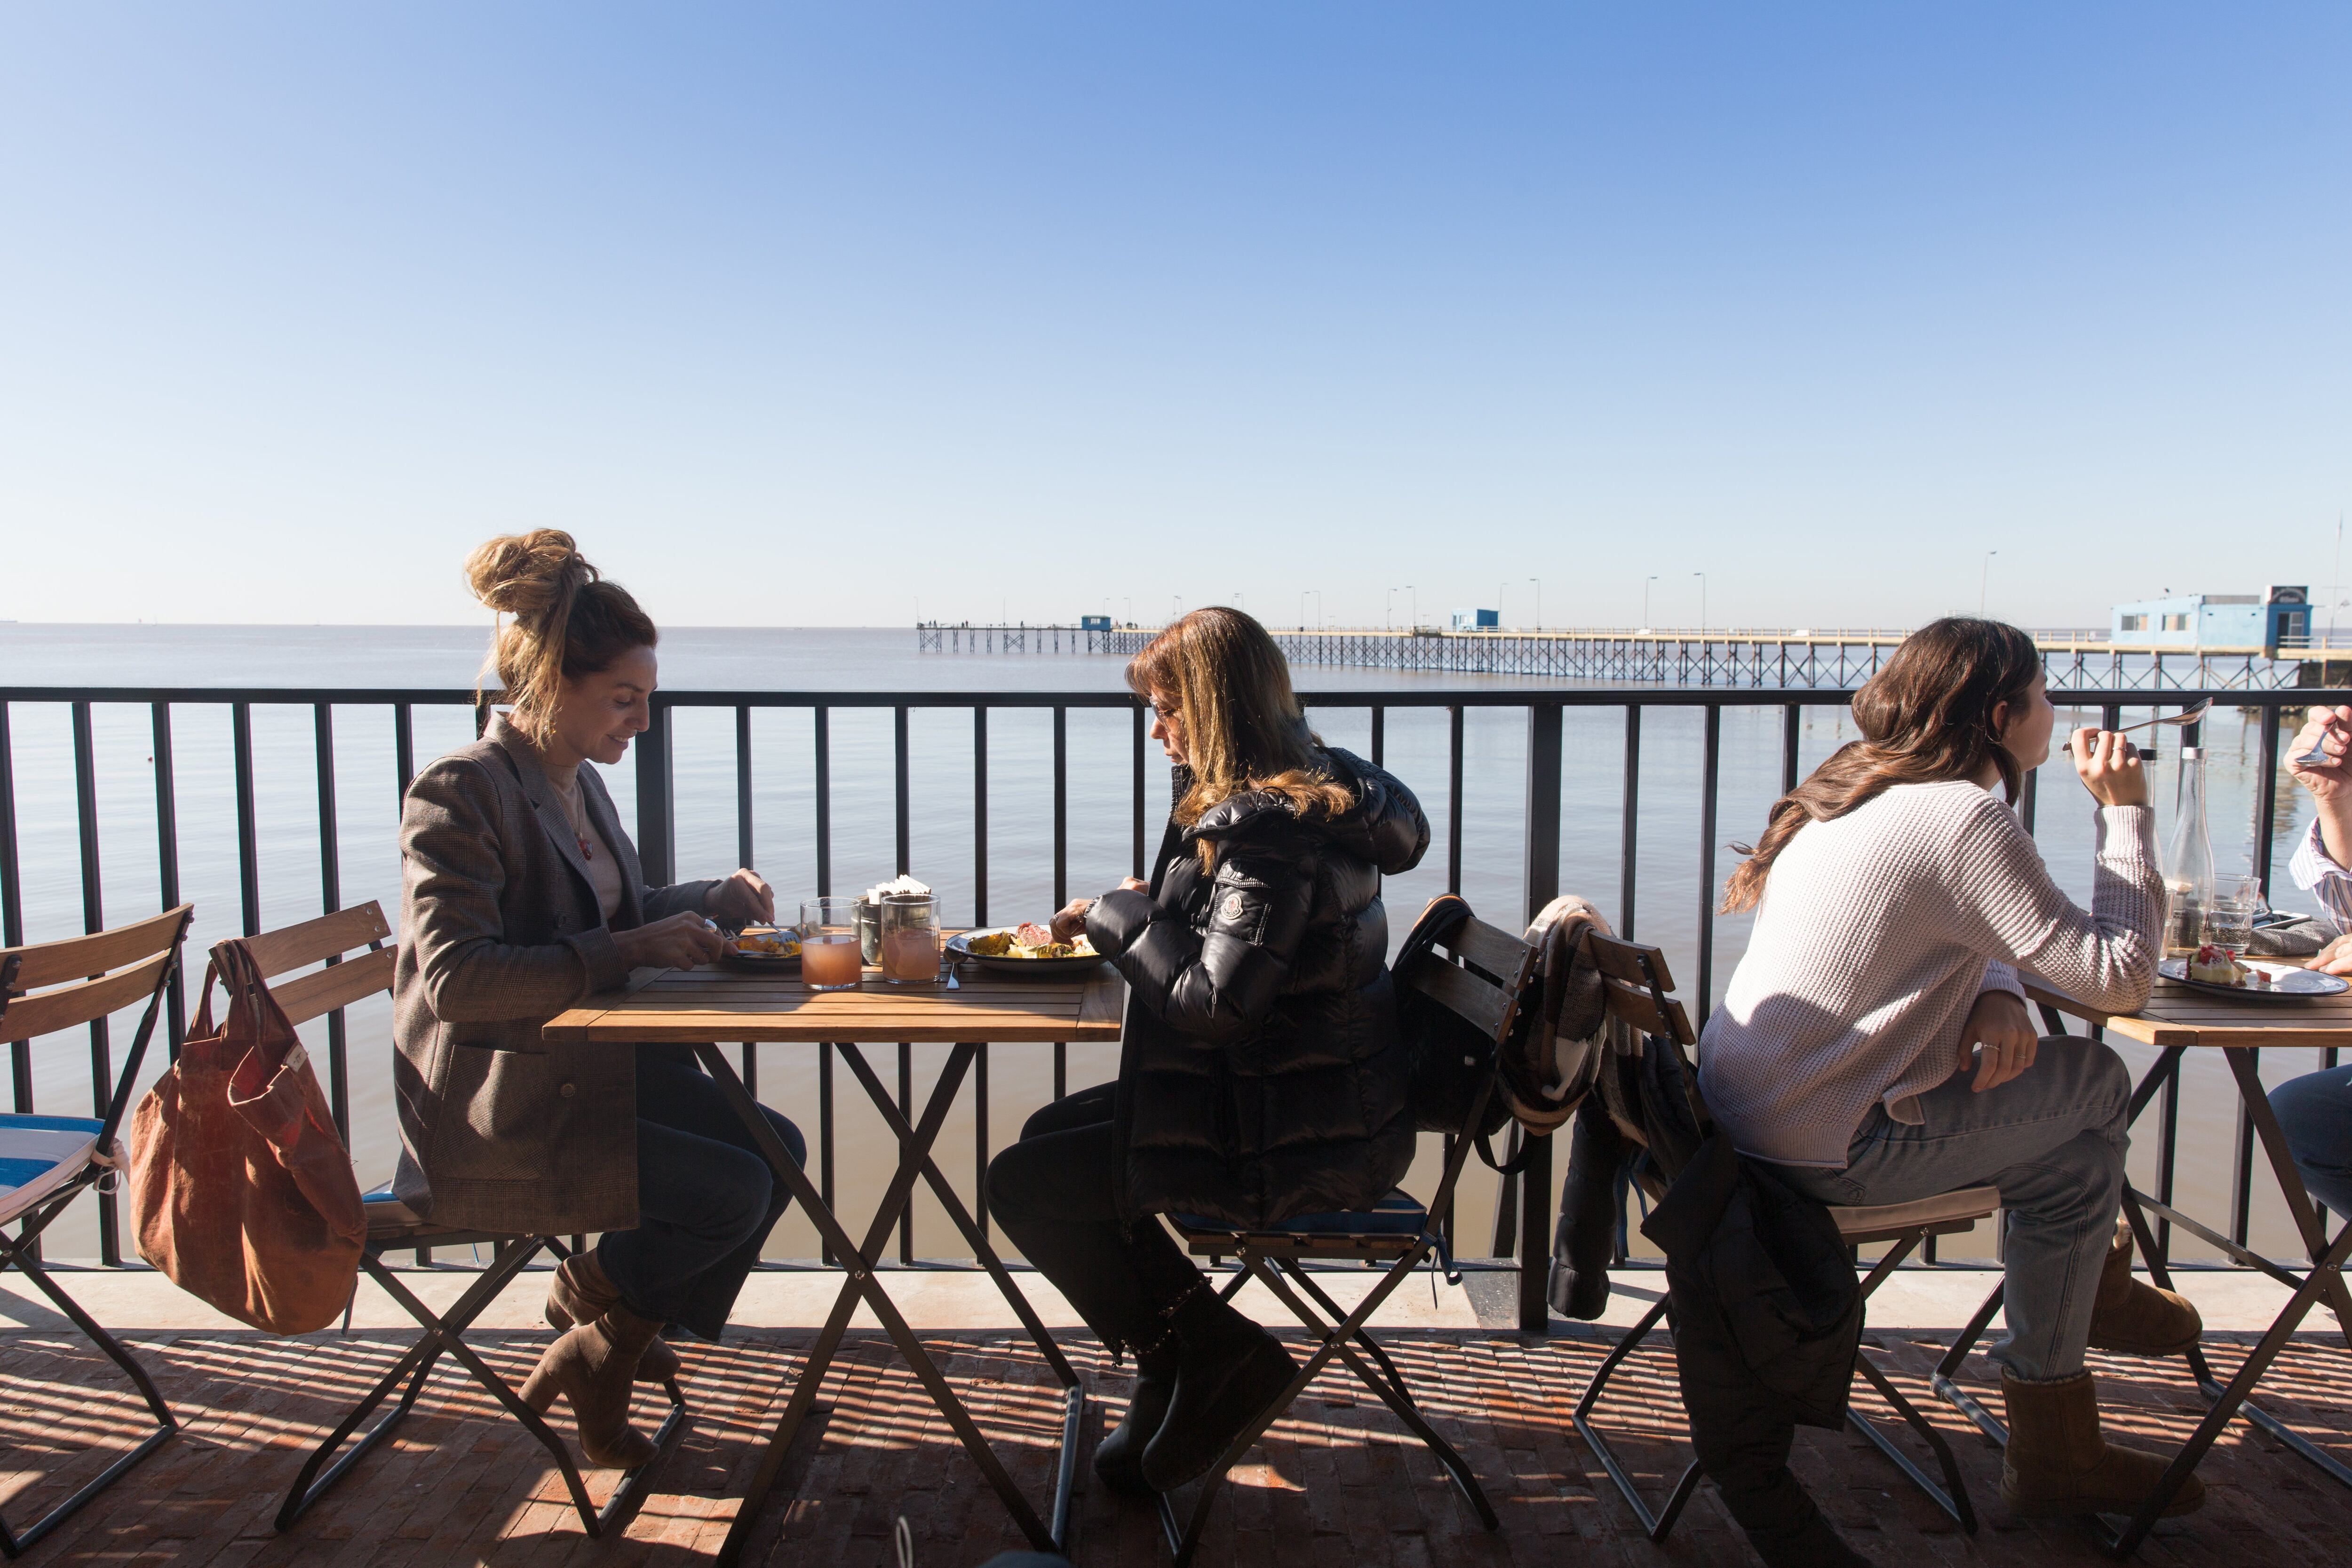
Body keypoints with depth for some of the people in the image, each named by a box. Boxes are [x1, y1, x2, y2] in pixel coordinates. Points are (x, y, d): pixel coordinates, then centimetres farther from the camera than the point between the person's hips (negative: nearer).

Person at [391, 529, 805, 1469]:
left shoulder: (580, 785, 10)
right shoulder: (459, 794, -18)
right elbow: (456, 979, -28)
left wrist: (715, 900, 6)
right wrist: (629, 952, -27)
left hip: (594, 1069, 9)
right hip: (496, 1118, -9)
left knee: (775, 1147, -4)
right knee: (731, 1190, -19)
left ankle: (603, 1356, 13)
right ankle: (595, 1300, 13)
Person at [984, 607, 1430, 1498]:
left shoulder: (1273, 829, -24)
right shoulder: (1309, 787, 8)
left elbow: (1213, 1002, -28)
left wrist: (1117, 913, -15)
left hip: (1304, 1145, -11)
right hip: (1317, 1098, 11)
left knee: (1024, 1187, -6)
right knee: (1051, 1136, 16)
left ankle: (1215, 1358, 5)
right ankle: (1173, 1382, 18)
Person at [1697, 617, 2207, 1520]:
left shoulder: (1859, 792, 13)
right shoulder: (1965, 816, -15)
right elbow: (2120, 976, -14)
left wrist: (1995, 993, -1)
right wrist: (2125, 811, -4)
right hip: (1824, 1151, -9)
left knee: (2076, 1147, 16)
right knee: (2096, 1083, 4)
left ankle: (2058, 1450, 30)